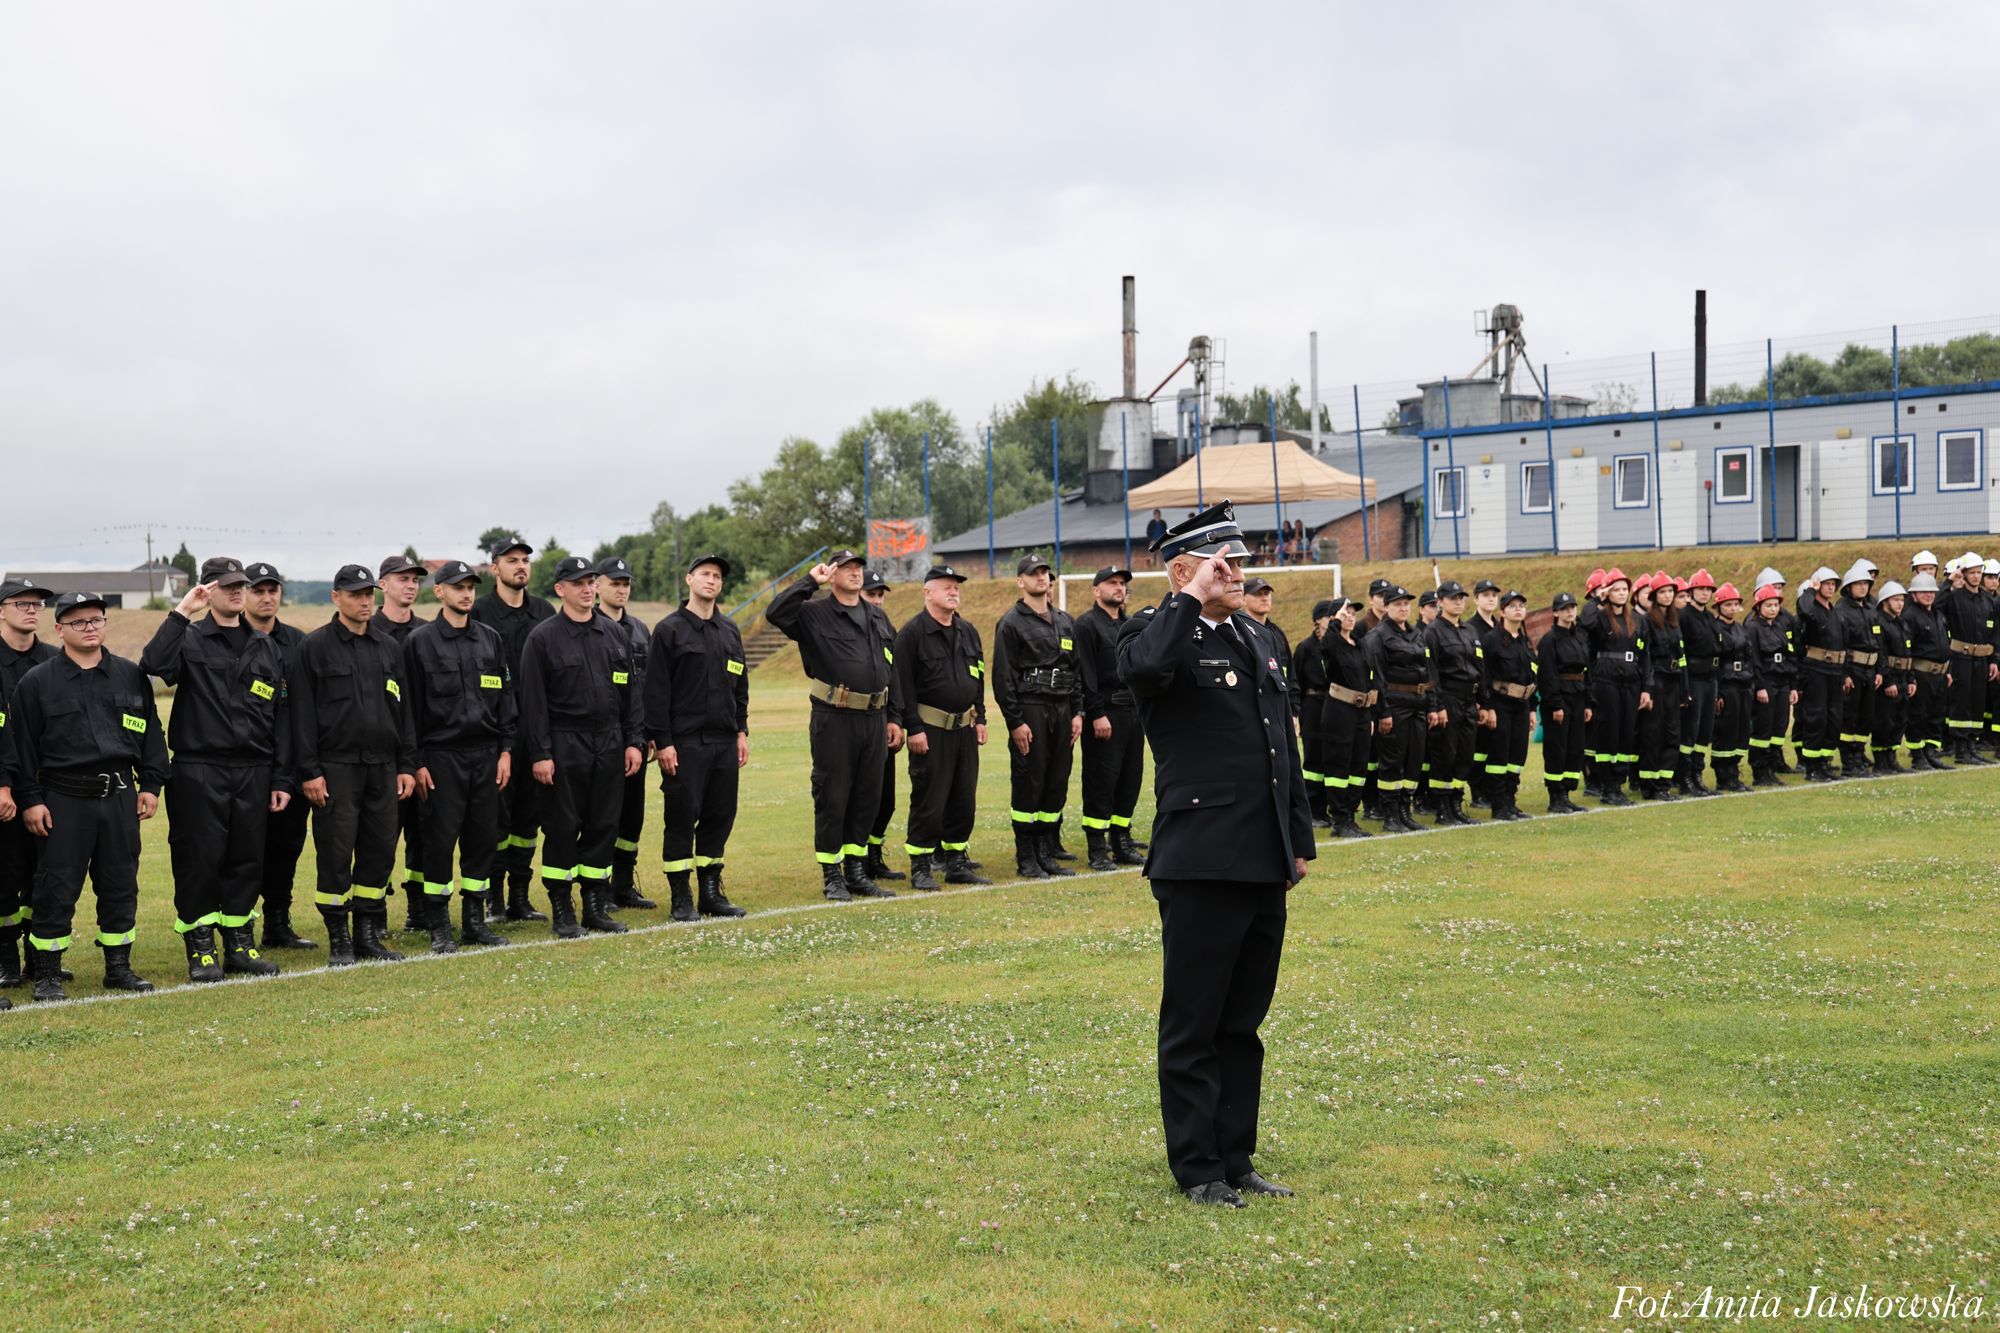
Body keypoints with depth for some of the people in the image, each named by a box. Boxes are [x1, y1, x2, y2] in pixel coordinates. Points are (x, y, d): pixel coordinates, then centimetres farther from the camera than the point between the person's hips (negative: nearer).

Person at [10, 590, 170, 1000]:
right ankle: (47, 974, 8)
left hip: (120, 797, 3)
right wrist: (30, 800, -5)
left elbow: (151, 733, 13)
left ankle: (118, 966, 20)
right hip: (64, 800, -3)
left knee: (120, 884, 9)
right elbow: (22, 746, -1)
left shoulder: (132, 676, 9)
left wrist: (150, 784, 7)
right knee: (57, 888, -1)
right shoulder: (37, 682, 0)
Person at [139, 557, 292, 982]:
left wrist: (281, 779, 7)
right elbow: (153, 664, -22)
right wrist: (181, 613, -21)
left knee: (247, 861, 7)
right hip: (199, 771, -4)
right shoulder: (189, 640, 1)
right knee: (199, 860, -1)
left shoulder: (267, 648, 14)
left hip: (253, 773, 4)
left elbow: (281, 718, 12)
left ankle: (240, 943, 18)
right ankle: (200, 948, 8)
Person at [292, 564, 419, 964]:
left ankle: (369, 934, 16)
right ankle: (339, 939, 6)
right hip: (335, 767, -5)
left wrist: (407, 765, 10)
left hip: (383, 767, 5)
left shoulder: (388, 648, 13)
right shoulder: (315, 647, -2)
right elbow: (303, 715, -5)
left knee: (379, 852, 6)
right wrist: (309, 772, -10)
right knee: (336, 854, -3)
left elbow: (402, 710, 16)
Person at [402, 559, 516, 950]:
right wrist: (417, 763, -8)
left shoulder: (490, 639, 11)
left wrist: (505, 750, 4)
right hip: (442, 754, -4)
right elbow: (410, 706, -4)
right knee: (440, 840, -2)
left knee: (483, 838, 6)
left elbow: (506, 698, 13)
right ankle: (438, 928, 6)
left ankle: (475, 921, 16)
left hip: (485, 755, 4)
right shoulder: (420, 642, -2)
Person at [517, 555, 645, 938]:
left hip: (610, 744, 5)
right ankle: (562, 911, 8)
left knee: (604, 826, 7)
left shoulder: (616, 635, 11)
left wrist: (634, 741, 7)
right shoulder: (543, 637, -4)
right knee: (562, 828, 0)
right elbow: (533, 701, -7)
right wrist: (540, 754, -12)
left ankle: (596, 907, 16)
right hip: (565, 745, -5)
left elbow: (630, 694, 14)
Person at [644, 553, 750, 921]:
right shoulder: (669, 629, -4)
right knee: (681, 818, -3)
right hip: (684, 743, -6)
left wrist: (741, 731, 13)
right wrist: (662, 742, -12)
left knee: (720, 816, 8)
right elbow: (656, 690, -7)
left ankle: (711, 892, 17)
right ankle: (680, 899, 4)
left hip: (724, 741, 6)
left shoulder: (729, 630, 14)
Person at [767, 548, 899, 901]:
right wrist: (810, 581, -15)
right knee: (832, 799, 0)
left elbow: (893, 670, 18)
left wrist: (894, 718, 13)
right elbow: (776, 613, -21)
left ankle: (857, 872, 21)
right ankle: (832, 877, 9)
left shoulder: (878, 617, 15)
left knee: (867, 798, 10)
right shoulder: (814, 614, -2)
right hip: (834, 721, -6)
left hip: (874, 720, 6)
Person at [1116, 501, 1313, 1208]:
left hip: (1264, 866, 8)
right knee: (1193, 1026, 3)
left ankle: (1237, 1160, 24)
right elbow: (1143, 666, -35)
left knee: (1243, 1023, 15)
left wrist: (1299, 839, 19)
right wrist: (1192, 597, -23)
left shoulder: (1256, 638, 16)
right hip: (1201, 864, -7)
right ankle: (1197, 1169, 13)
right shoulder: (1159, 634, -7)